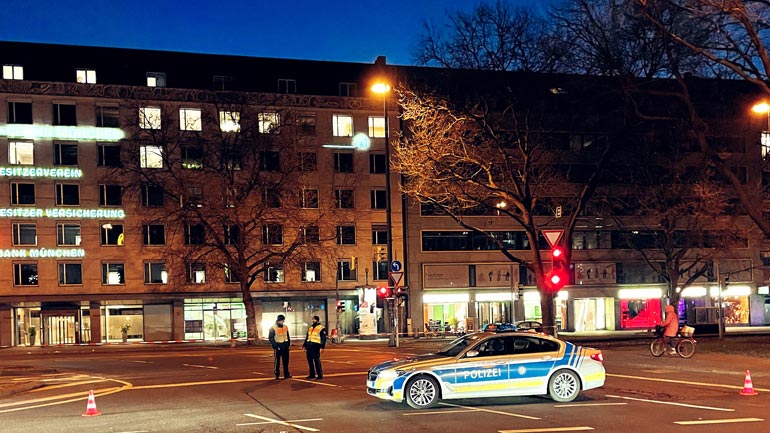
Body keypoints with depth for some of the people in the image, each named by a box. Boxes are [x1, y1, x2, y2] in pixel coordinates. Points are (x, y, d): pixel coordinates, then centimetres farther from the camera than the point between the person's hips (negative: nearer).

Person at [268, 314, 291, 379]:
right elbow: (271, 338, -8)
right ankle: (276, 374, 3)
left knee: (286, 361, 7)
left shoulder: (285, 327, 10)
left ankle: (286, 374, 13)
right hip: (278, 346, -5)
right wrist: (275, 346, -15)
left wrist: (288, 344, 8)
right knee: (277, 361, -2)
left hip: (285, 346, 5)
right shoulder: (273, 328, -6)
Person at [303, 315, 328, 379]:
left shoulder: (321, 328, -3)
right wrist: (304, 345, 19)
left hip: (316, 346, -7)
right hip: (309, 346, 7)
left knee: (316, 360, -9)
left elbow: (323, 338, -7)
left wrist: (322, 347, -16)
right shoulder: (310, 328, 19)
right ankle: (312, 374, 17)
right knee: (310, 360, 8)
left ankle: (320, 375, -4)